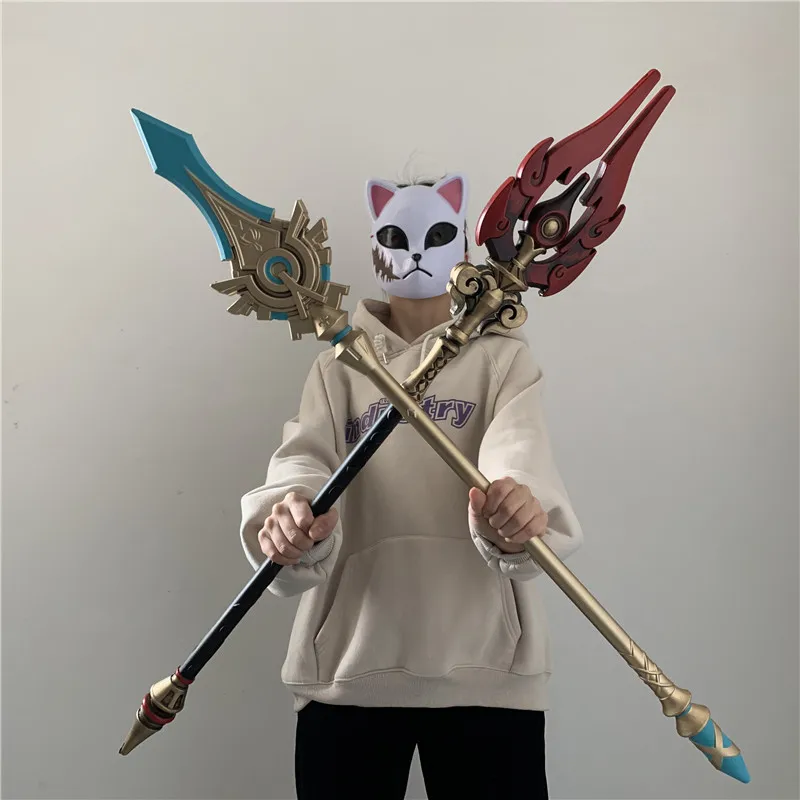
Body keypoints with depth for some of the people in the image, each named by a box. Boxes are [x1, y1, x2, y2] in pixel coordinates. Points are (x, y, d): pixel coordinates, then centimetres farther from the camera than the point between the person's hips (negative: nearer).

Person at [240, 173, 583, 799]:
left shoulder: (504, 356, 9)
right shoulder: (339, 364, 13)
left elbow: (520, 449, -11)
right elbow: (307, 460, -3)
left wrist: (520, 505, -36)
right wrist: (291, 517, -28)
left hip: (483, 657, -1)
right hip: (350, 656, 1)